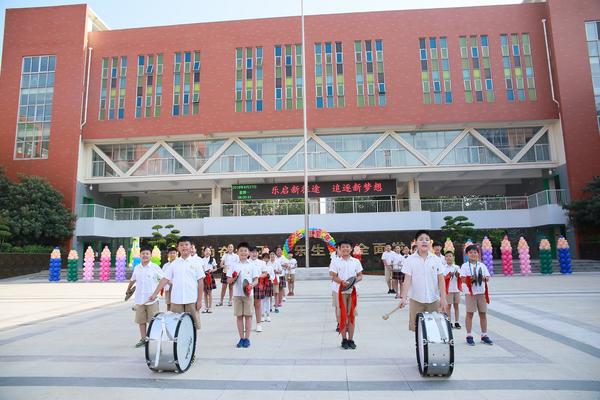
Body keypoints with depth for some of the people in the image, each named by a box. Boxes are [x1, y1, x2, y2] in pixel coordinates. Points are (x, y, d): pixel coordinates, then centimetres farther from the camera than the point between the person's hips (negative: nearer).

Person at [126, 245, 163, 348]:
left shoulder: (155, 268, -6)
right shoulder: (137, 268, 7)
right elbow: (132, 280, 24)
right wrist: (128, 289, 35)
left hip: (152, 300, -4)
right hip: (139, 299, 4)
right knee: (141, 320, 12)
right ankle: (143, 339, 24)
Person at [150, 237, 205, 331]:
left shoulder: (196, 262, -1)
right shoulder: (174, 264, 6)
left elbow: (200, 282, -2)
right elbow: (164, 279, 5)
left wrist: (199, 300, -6)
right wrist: (155, 294, -3)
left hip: (192, 300, -2)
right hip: (176, 300, 2)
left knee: (192, 326, 5)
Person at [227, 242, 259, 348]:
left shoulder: (252, 265, 2)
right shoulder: (233, 265, 4)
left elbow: (256, 280, 2)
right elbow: (228, 281, 5)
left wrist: (251, 285, -17)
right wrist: (233, 278, -16)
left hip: (248, 294, -1)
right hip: (237, 294, 1)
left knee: (248, 315, 2)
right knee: (239, 316, 6)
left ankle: (247, 338, 13)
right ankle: (241, 338, 17)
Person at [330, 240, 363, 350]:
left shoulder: (356, 261, 7)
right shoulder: (335, 261, 0)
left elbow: (360, 276, 9)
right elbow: (333, 277, -4)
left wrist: (355, 280, -13)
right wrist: (342, 282, -23)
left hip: (352, 290, 2)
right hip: (341, 291, -2)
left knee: (352, 315, 6)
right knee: (342, 315, 2)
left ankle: (351, 339, 15)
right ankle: (344, 340, 12)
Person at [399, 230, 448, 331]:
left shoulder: (436, 259, 0)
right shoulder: (410, 260, -5)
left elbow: (441, 280, 2)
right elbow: (407, 280, -8)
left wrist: (443, 298, -4)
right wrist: (403, 297, -18)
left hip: (433, 300, 1)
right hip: (416, 300, -1)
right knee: (416, 328, 6)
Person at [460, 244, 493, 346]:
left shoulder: (482, 265, 10)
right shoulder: (465, 266, 0)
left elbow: (488, 278, 8)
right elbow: (462, 279, -7)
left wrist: (484, 278, -13)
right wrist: (471, 279, -24)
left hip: (482, 292, 4)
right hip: (470, 292, -3)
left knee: (483, 313, 7)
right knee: (469, 314, 0)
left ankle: (484, 335, 18)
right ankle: (469, 336, 7)